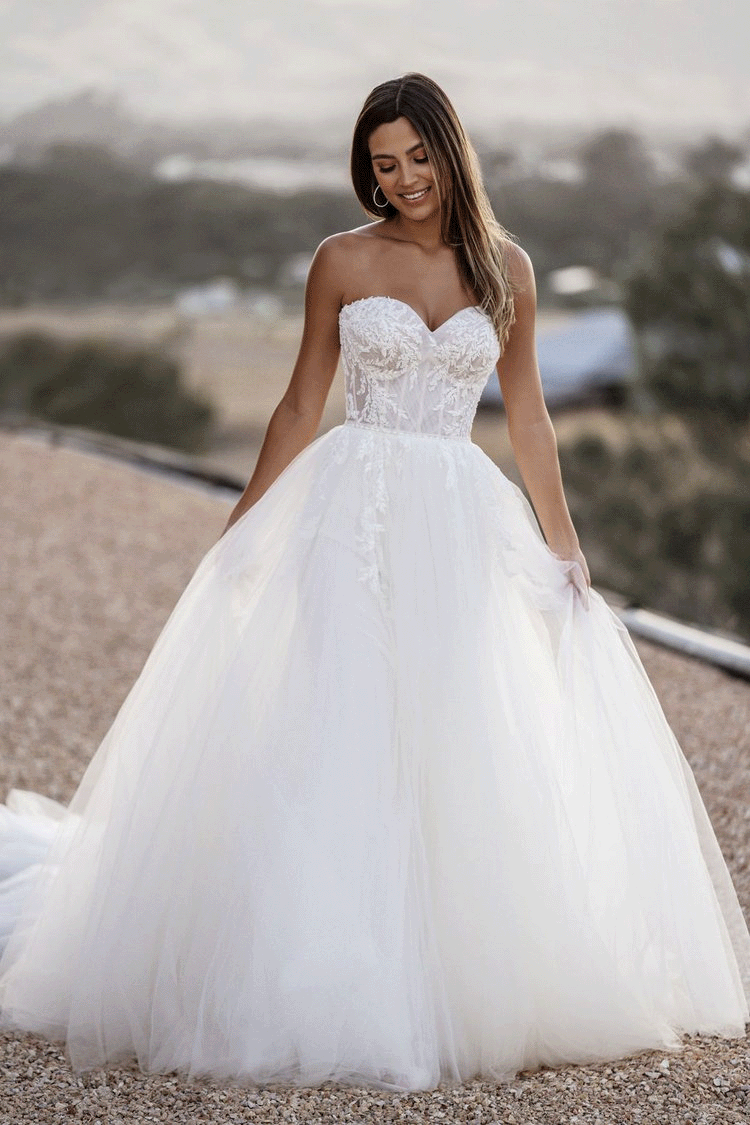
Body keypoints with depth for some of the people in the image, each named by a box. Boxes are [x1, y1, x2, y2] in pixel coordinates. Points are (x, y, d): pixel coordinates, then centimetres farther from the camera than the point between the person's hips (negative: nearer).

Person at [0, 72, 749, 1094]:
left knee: (468, 743, 0)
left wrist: (560, 540, 12)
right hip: (352, 512, -2)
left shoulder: (505, 268, 8)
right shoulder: (343, 262, 2)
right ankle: (328, 984, -3)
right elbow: (301, 407, 7)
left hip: (464, 521, 2)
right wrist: (241, 531, 5)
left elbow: (526, 413, 14)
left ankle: (462, 979, 13)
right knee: (334, 729, -8)